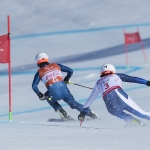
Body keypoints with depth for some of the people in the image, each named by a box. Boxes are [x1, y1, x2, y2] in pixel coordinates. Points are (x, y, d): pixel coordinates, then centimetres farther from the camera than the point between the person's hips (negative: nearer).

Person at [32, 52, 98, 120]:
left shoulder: (39, 72, 11)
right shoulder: (56, 65, 17)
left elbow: (34, 86, 2)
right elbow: (70, 71, 17)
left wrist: (40, 95, 16)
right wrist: (66, 80, 34)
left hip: (53, 93, -2)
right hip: (63, 89, 2)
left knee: (49, 98, 33)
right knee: (74, 104, 21)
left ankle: (59, 110, 19)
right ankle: (88, 112, 10)